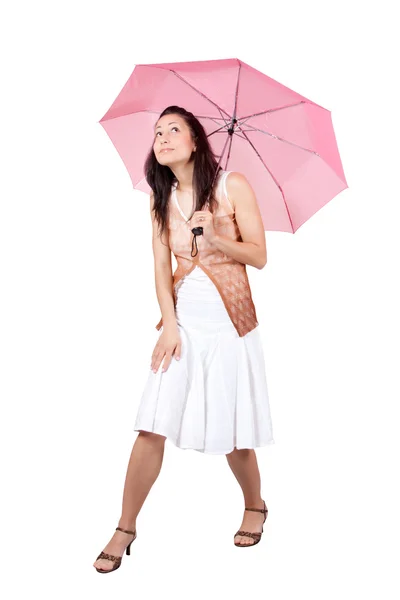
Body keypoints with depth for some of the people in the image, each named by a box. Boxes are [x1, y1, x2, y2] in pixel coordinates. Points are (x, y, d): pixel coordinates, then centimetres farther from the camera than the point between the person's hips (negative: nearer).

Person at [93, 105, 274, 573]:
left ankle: (255, 506, 32)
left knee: (233, 431, 4)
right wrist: (170, 325, -6)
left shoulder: (233, 185, -3)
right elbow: (161, 267, 5)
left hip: (230, 324, -3)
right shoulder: (161, 200, 9)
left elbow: (259, 256, -4)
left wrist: (216, 237, -21)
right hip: (183, 321, 3)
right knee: (151, 427, -3)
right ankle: (125, 529, 10)